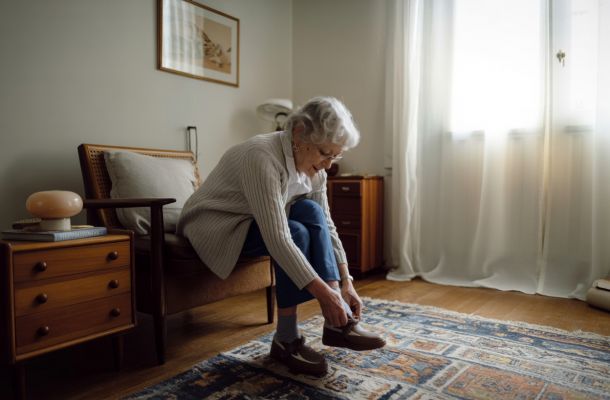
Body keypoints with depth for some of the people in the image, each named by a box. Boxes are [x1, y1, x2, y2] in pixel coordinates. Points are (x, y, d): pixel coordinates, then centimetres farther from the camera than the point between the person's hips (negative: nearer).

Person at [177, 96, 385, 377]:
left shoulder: (313, 165, -8)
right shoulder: (262, 156, -32)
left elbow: (325, 225, -6)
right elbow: (277, 238, -38)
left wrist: (345, 283, -13)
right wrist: (323, 293, -36)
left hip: (255, 223, 7)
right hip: (212, 226, -7)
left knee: (312, 212, -20)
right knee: (297, 233, -29)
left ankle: (337, 322, -20)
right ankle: (286, 341, -15)